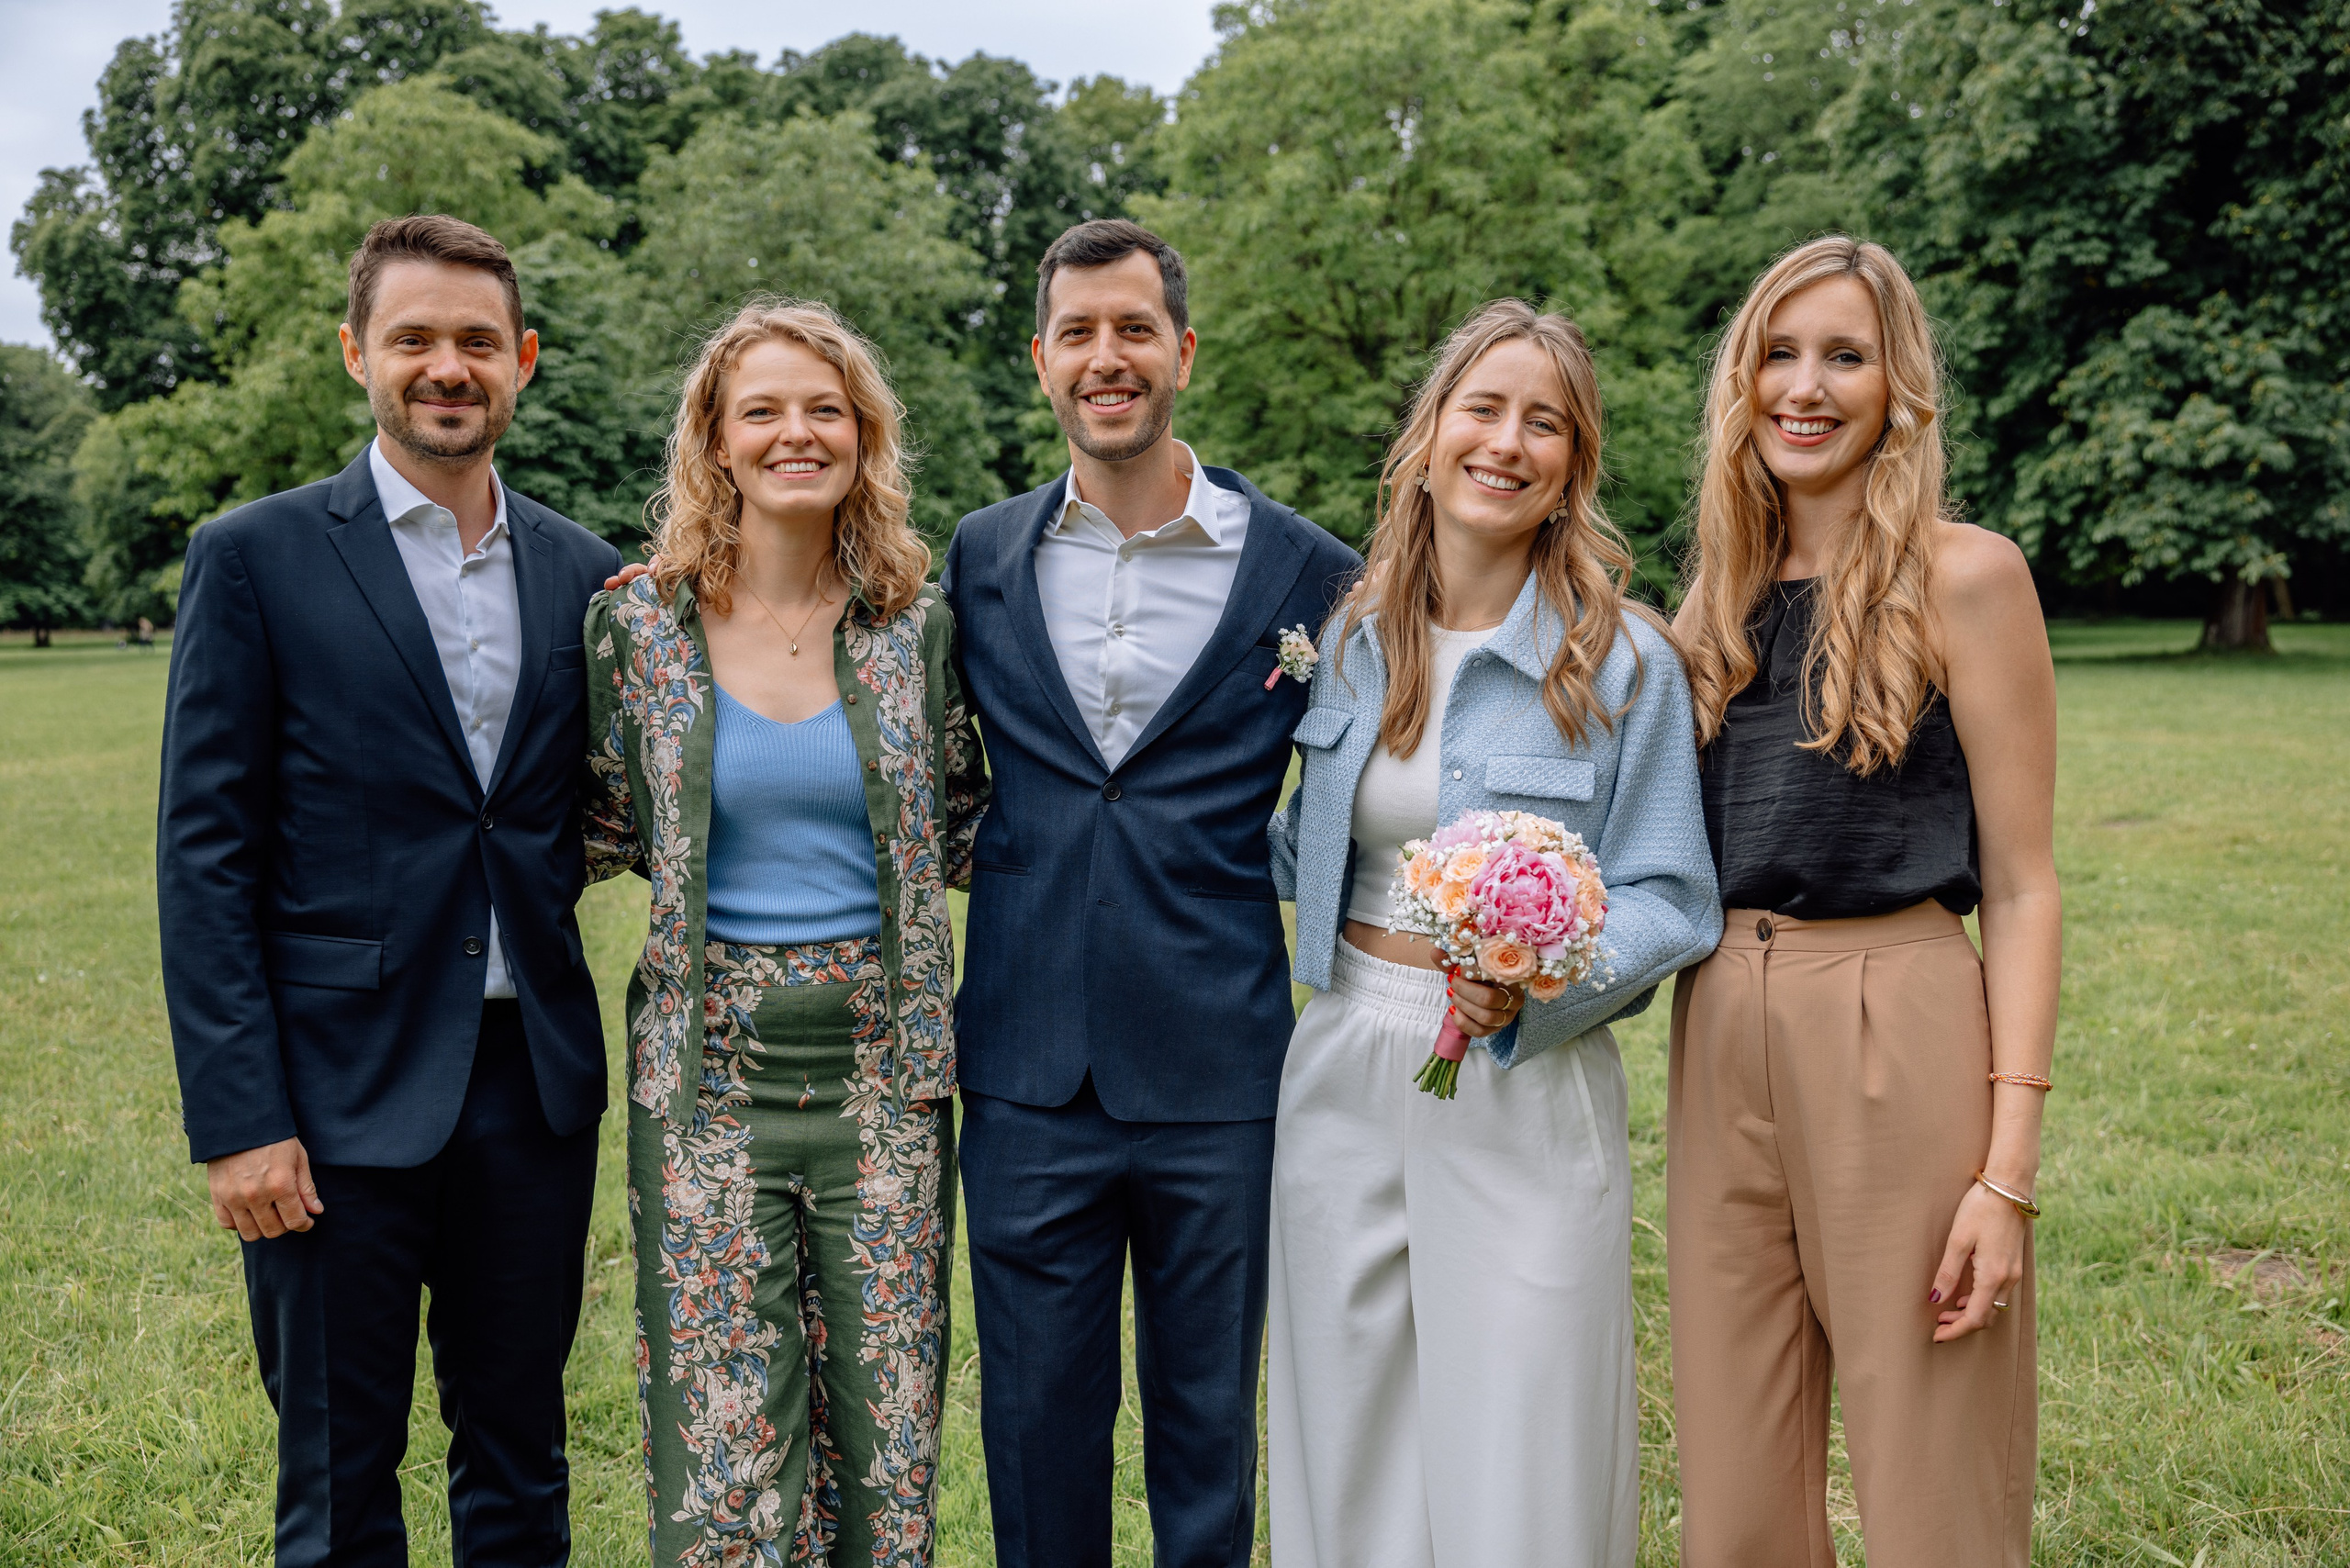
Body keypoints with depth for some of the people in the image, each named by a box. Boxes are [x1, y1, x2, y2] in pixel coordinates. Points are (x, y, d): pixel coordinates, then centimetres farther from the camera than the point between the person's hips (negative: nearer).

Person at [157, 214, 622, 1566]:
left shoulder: (585, 574, 8)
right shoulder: (256, 559, -3)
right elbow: (206, 854, -6)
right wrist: (237, 1121, -11)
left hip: (534, 1083, 4)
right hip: (343, 1088, -3)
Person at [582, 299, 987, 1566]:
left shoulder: (916, 627, 3)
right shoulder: (638, 623, 0)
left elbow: (961, 839, 11)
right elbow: (606, 832, 12)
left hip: (882, 1068, 1)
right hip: (709, 1068, -1)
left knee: (886, 1424, 7)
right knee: (723, 1442, 1)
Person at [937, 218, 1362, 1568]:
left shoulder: (1306, 571, -2)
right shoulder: (980, 558, 5)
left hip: (1219, 1085, -1)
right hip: (1027, 1078, 2)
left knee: (1209, 1429, 13)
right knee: (1037, 1426, 13)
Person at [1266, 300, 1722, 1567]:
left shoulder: (1622, 660, -7)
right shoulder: (1349, 637, 6)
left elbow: (1669, 902, -6)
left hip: (1524, 1098, -4)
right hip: (1343, 1081, 4)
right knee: (1352, 1457, 13)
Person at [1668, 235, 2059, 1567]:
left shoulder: (1965, 578, -4)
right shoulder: (1724, 592, 12)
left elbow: (2022, 885, -6)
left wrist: (2008, 1167, -12)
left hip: (1900, 1041, -5)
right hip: (1722, 1043, 5)